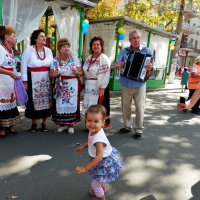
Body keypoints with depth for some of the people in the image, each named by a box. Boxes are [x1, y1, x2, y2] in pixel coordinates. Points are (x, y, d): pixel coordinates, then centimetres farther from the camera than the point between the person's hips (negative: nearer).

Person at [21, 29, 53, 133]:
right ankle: (33, 124, 20)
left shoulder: (48, 50, 6)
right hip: (33, 79, -3)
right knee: (33, 101, 3)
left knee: (46, 100, 6)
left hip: (46, 80, 4)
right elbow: (23, 66, -6)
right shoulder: (29, 49, -6)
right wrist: (25, 81, -9)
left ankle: (44, 123, 22)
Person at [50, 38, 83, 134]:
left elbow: (81, 73, 1)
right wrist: (56, 73, -16)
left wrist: (77, 72, -20)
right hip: (60, 86, 1)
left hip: (72, 86, -1)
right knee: (60, 105, 3)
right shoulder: (55, 61, 4)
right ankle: (62, 124, 19)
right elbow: (51, 74, 4)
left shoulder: (74, 59, 2)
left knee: (71, 104, 0)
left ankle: (71, 124, 13)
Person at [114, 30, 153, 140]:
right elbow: (115, 64, 5)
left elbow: (150, 67, -2)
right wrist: (119, 65, -19)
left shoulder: (147, 51, -3)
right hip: (126, 85, 3)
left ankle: (139, 129, 15)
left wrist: (150, 68, -25)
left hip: (139, 85, -3)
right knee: (125, 107, 13)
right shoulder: (124, 51, 3)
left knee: (140, 108, 1)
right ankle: (127, 126, 30)